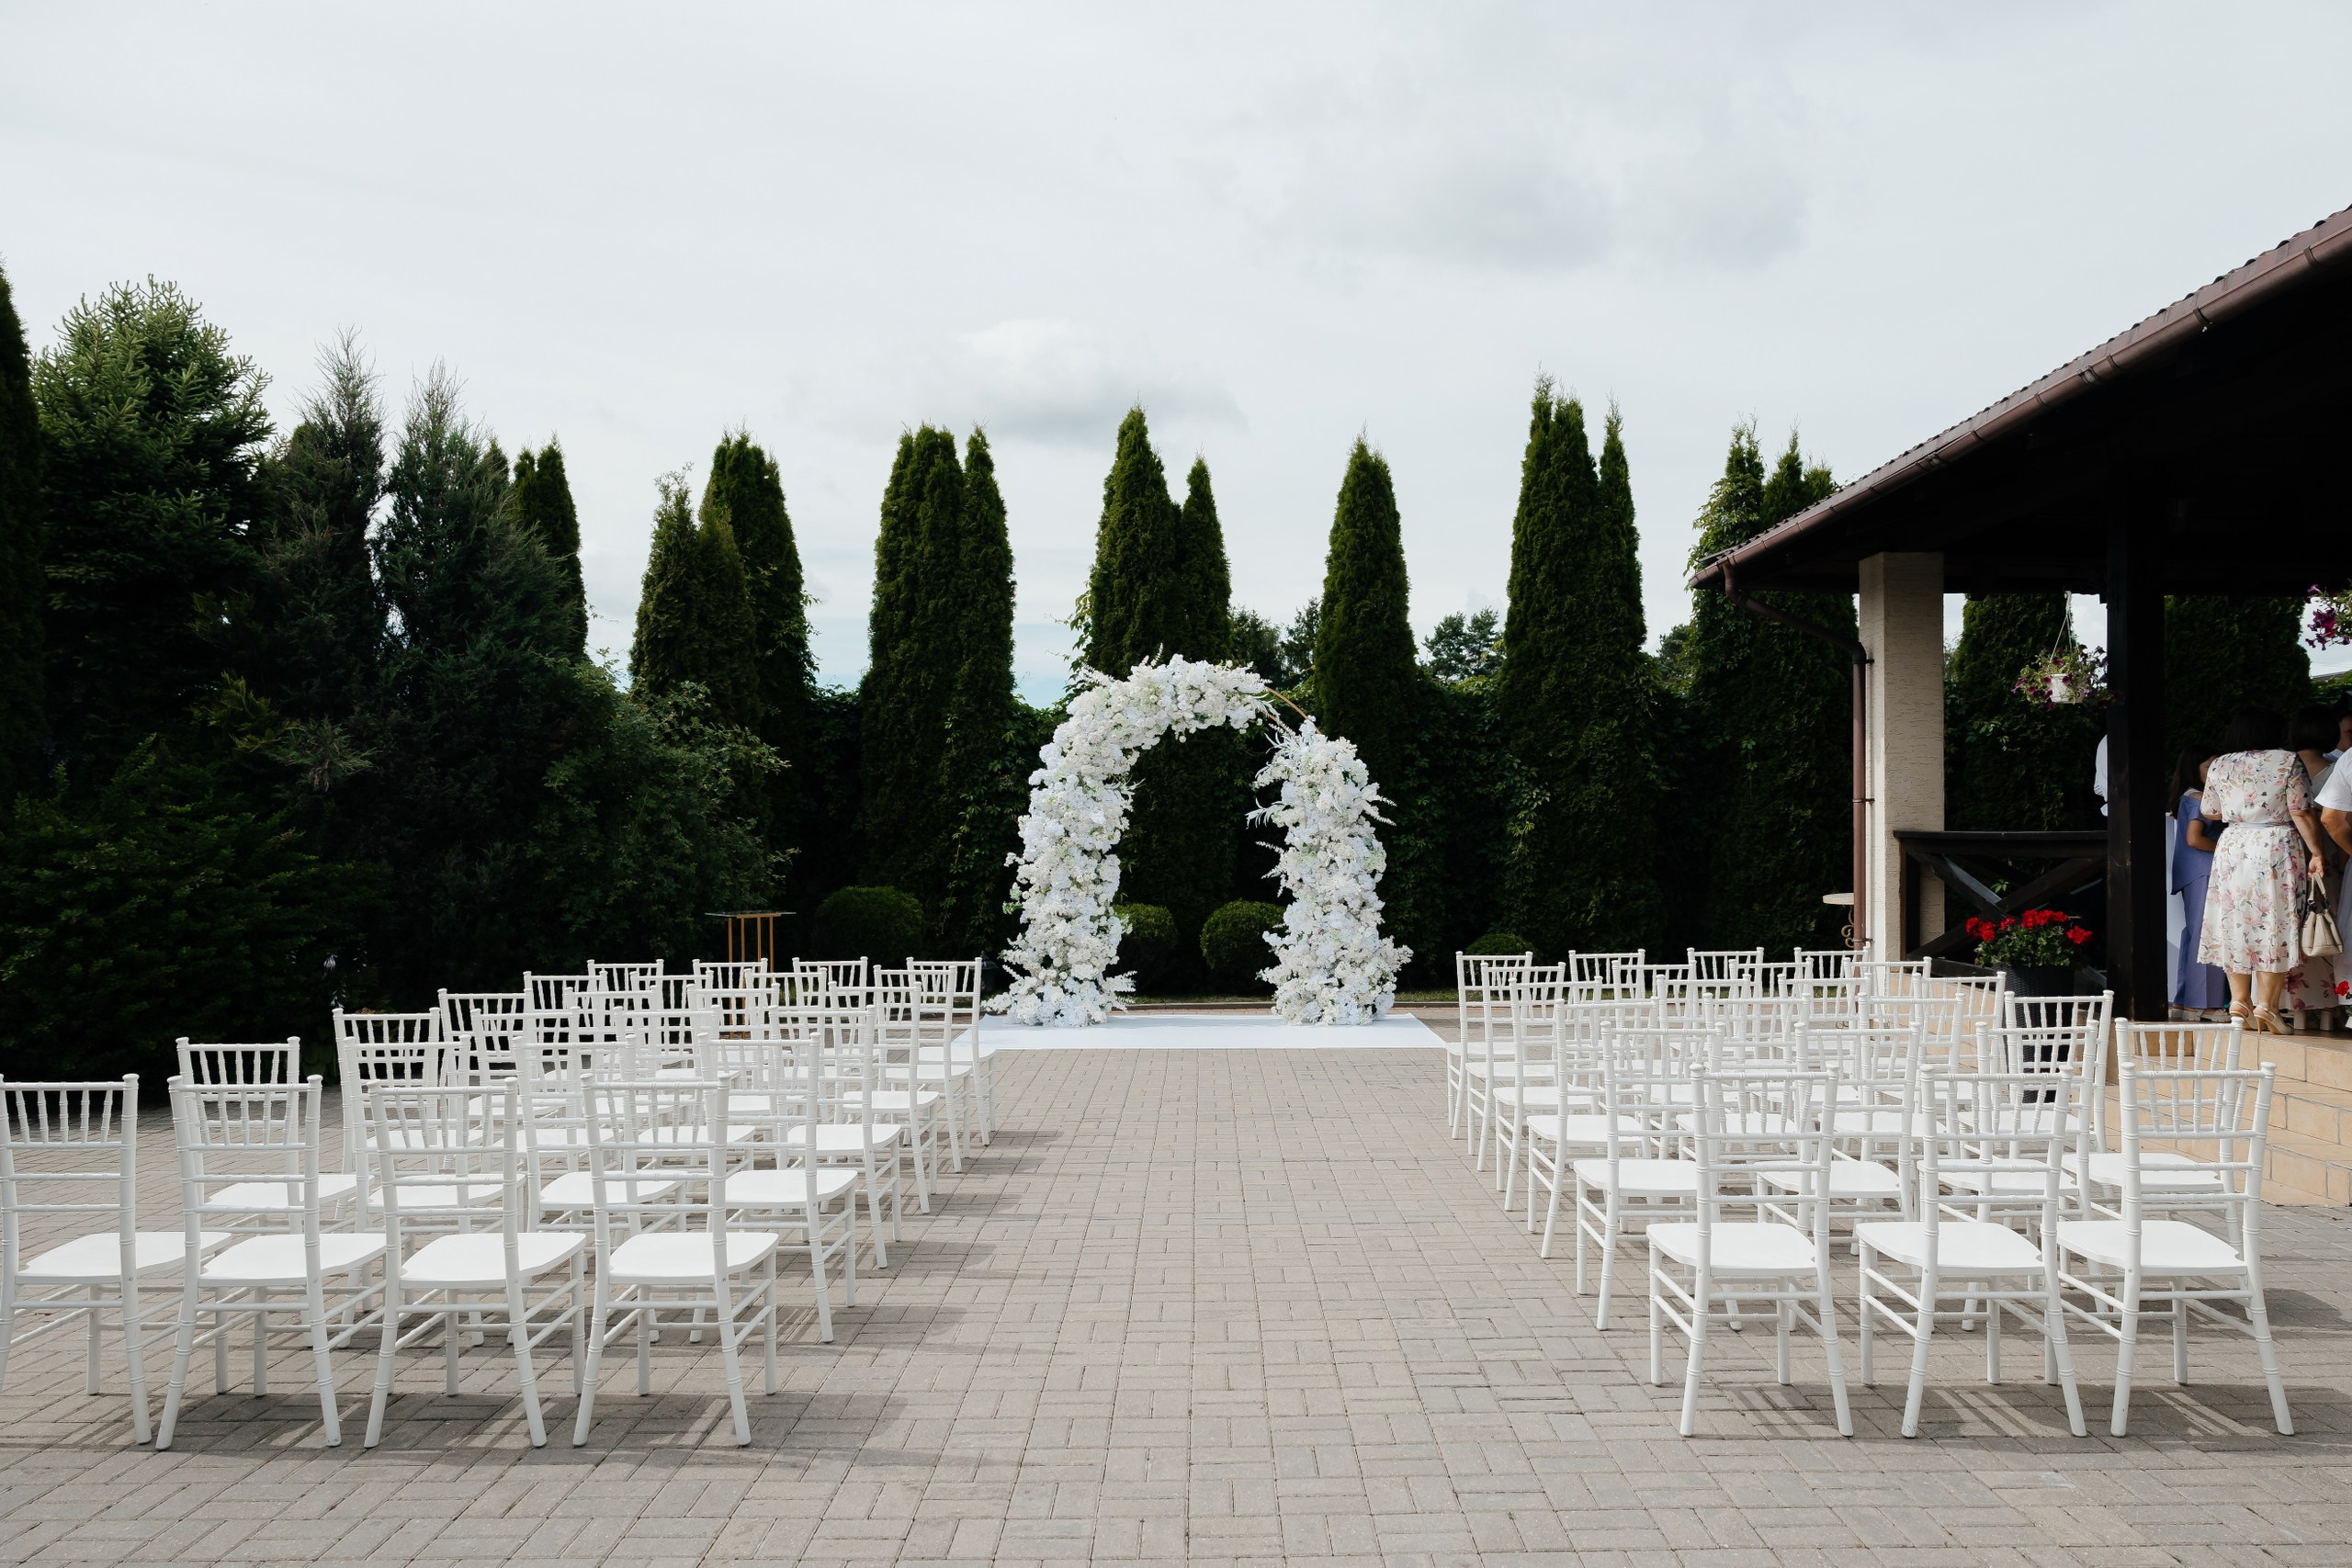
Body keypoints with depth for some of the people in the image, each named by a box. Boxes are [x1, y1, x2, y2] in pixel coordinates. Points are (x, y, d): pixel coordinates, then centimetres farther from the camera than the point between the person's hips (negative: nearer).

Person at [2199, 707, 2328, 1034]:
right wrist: (2315, 853, -4)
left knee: (2236, 923, 10)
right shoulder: (2288, 762, -6)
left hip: (2232, 850, 3)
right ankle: (2265, 1006, -6)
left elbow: (2210, 813, 12)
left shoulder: (2219, 766, 4)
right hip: (2277, 850, -3)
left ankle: (2239, 1000, 10)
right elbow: (2301, 814, -9)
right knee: (2275, 925, -1)